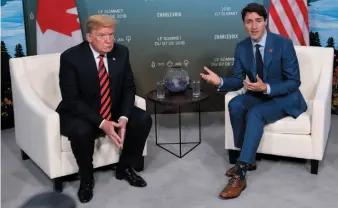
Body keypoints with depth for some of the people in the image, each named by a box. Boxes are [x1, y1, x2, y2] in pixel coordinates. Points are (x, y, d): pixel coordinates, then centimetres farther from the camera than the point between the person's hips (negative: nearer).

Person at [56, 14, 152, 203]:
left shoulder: (121, 52, -6)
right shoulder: (71, 57, -20)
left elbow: (129, 88, -1)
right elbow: (71, 100, -22)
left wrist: (123, 118, -19)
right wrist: (101, 123, -32)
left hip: (114, 110, 5)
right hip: (79, 113, -4)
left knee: (144, 120, -16)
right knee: (82, 132, -35)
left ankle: (125, 168, 7)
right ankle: (86, 178, -5)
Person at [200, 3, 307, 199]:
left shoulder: (283, 44, -17)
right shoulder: (242, 47, -3)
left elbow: (294, 82, -16)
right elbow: (238, 80, -1)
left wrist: (266, 88, -32)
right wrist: (221, 81, -23)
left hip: (285, 98, -5)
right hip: (258, 95, 5)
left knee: (255, 113, -32)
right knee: (235, 104, -26)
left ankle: (240, 174, -33)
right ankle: (248, 159, -12)